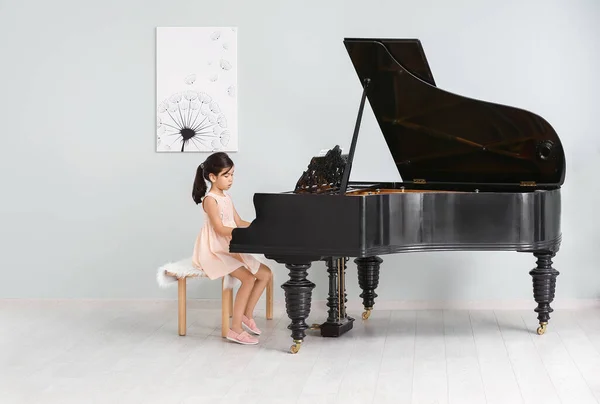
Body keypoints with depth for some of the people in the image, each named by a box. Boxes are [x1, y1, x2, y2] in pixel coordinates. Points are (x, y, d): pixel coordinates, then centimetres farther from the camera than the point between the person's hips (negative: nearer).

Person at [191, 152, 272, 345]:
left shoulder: (226, 197, 14)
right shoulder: (210, 199, -13)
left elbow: (239, 223, 14)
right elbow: (220, 229, -21)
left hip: (231, 249, 9)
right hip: (214, 251, -9)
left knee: (265, 274, 2)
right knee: (248, 278, -24)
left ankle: (247, 314, 13)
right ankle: (236, 328, -18)